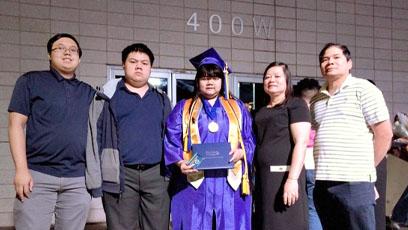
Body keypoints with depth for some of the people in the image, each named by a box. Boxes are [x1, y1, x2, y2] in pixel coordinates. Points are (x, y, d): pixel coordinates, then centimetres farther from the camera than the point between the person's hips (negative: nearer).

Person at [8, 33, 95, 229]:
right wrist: (21, 169, -9)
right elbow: (16, 124, -1)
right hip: (38, 175, -3)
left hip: (78, 180, 3)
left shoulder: (88, 92, 16)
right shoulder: (31, 81, 6)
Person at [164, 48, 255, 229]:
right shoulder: (183, 109, 13)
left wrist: (240, 153, -10)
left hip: (230, 182, 1)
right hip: (193, 182, -1)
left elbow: (249, 141, 11)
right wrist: (180, 163, -14)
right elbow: (171, 142, 5)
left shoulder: (238, 108, 17)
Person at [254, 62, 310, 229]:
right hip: (263, 177, 7)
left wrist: (292, 179, -21)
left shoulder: (296, 104, 0)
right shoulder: (261, 112, 20)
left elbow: (301, 142, -11)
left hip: (284, 173, -6)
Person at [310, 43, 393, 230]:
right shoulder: (316, 100, 16)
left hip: (354, 181, -6)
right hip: (322, 183, 6)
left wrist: (366, 168, 1)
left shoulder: (363, 89, 0)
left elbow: (384, 133, -4)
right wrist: (322, 168, 10)